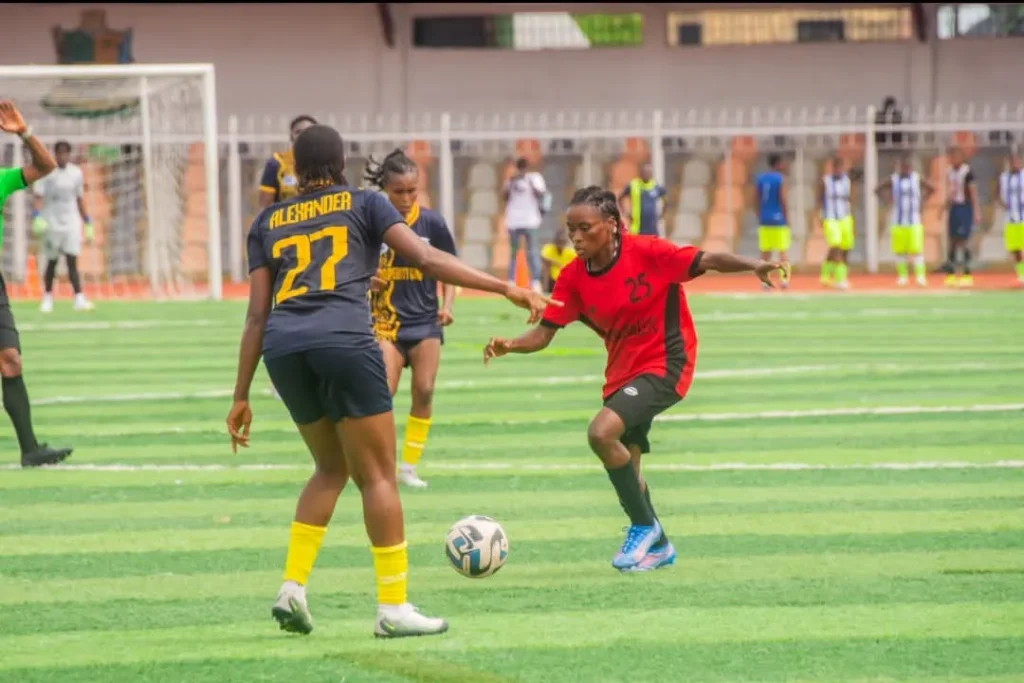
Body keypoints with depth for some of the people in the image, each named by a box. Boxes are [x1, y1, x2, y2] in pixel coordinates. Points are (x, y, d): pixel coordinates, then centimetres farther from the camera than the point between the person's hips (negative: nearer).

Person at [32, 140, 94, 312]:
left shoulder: (76, 173, 7)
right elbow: (37, 197, -12)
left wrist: (88, 224, 16)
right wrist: (37, 218, -27)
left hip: (71, 224, 2)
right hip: (52, 224, -2)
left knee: (72, 261, -10)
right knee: (51, 262, 8)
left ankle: (79, 299, -18)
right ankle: (47, 297, 24)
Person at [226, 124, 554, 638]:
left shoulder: (268, 222, 22)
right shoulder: (363, 204, 14)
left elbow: (258, 314, 17)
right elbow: (425, 259, 2)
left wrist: (241, 397, 18)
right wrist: (506, 289, 1)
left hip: (283, 348, 4)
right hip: (344, 341, -4)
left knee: (332, 468, 22)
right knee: (378, 475, 2)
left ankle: (292, 588, 12)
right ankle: (393, 608, -2)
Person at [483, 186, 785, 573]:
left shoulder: (646, 252, -18)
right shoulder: (574, 277, -5)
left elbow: (707, 262, -17)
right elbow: (544, 334, -6)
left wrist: (753, 266, -33)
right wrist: (509, 346, -26)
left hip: (664, 363, -7)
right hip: (622, 372, 7)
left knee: (602, 432, -26)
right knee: (624, 469, 14)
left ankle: (644, 526, -6)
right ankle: (657, 546, 39)